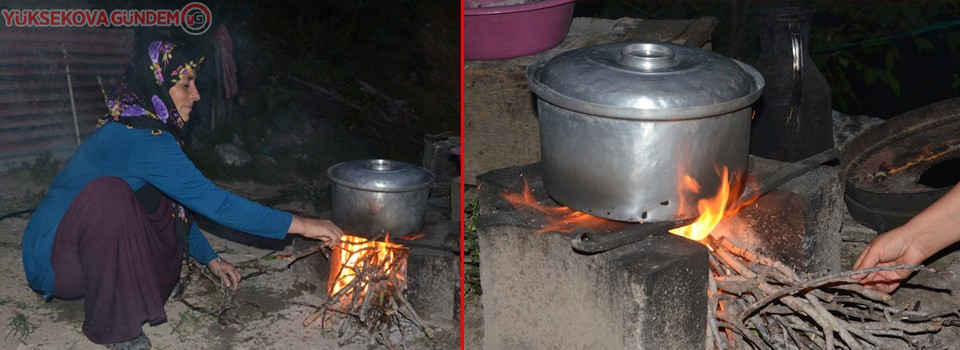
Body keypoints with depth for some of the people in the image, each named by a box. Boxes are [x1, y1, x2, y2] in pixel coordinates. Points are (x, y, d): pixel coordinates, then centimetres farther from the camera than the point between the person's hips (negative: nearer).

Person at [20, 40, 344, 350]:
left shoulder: (132, 128, 7)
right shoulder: (144, 139, -23)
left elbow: (187, 206, 16)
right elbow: (213, 202, -28)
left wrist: (211, 259, 15)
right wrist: (301, 225, -25)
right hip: (53, 262, -9)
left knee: (170, 203, 2)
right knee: (108, 193, -33)